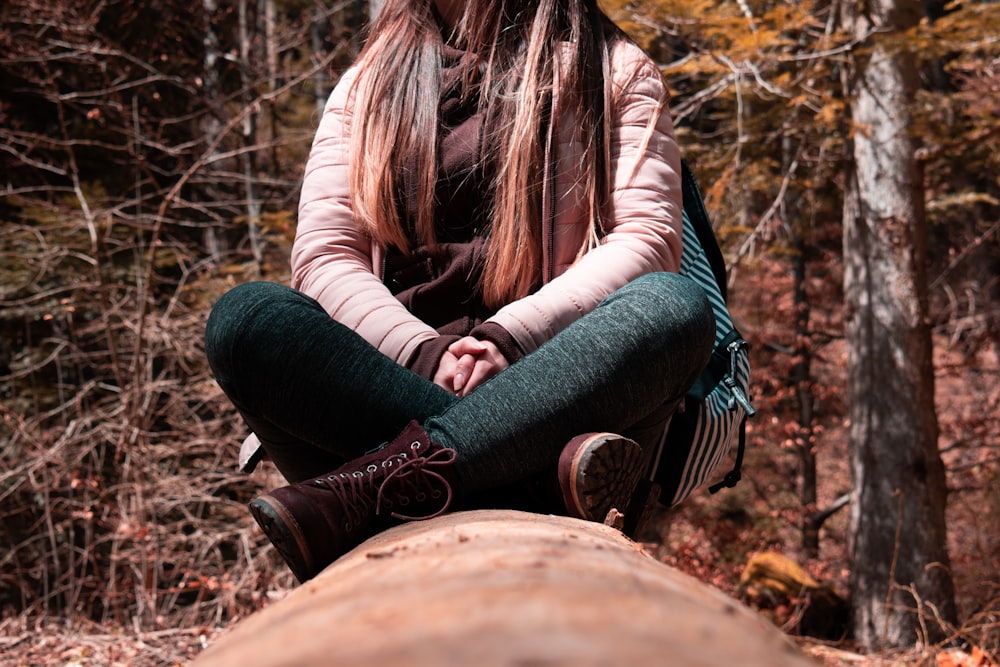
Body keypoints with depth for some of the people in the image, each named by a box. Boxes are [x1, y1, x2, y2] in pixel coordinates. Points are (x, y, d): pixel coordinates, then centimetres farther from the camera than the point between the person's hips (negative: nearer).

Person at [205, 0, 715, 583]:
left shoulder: (616, 71, 16)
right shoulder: (368, 85, 21)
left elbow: (648, 239, -1)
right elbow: (323, 255, 6)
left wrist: (511, 337, -17)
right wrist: (424, 354, -14)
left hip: (546, 394, -1)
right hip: (396, 387, 2)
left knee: (674, 306, -30)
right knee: (244, 317, -24)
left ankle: (365, 491, -40)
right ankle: (548, 474, -34)